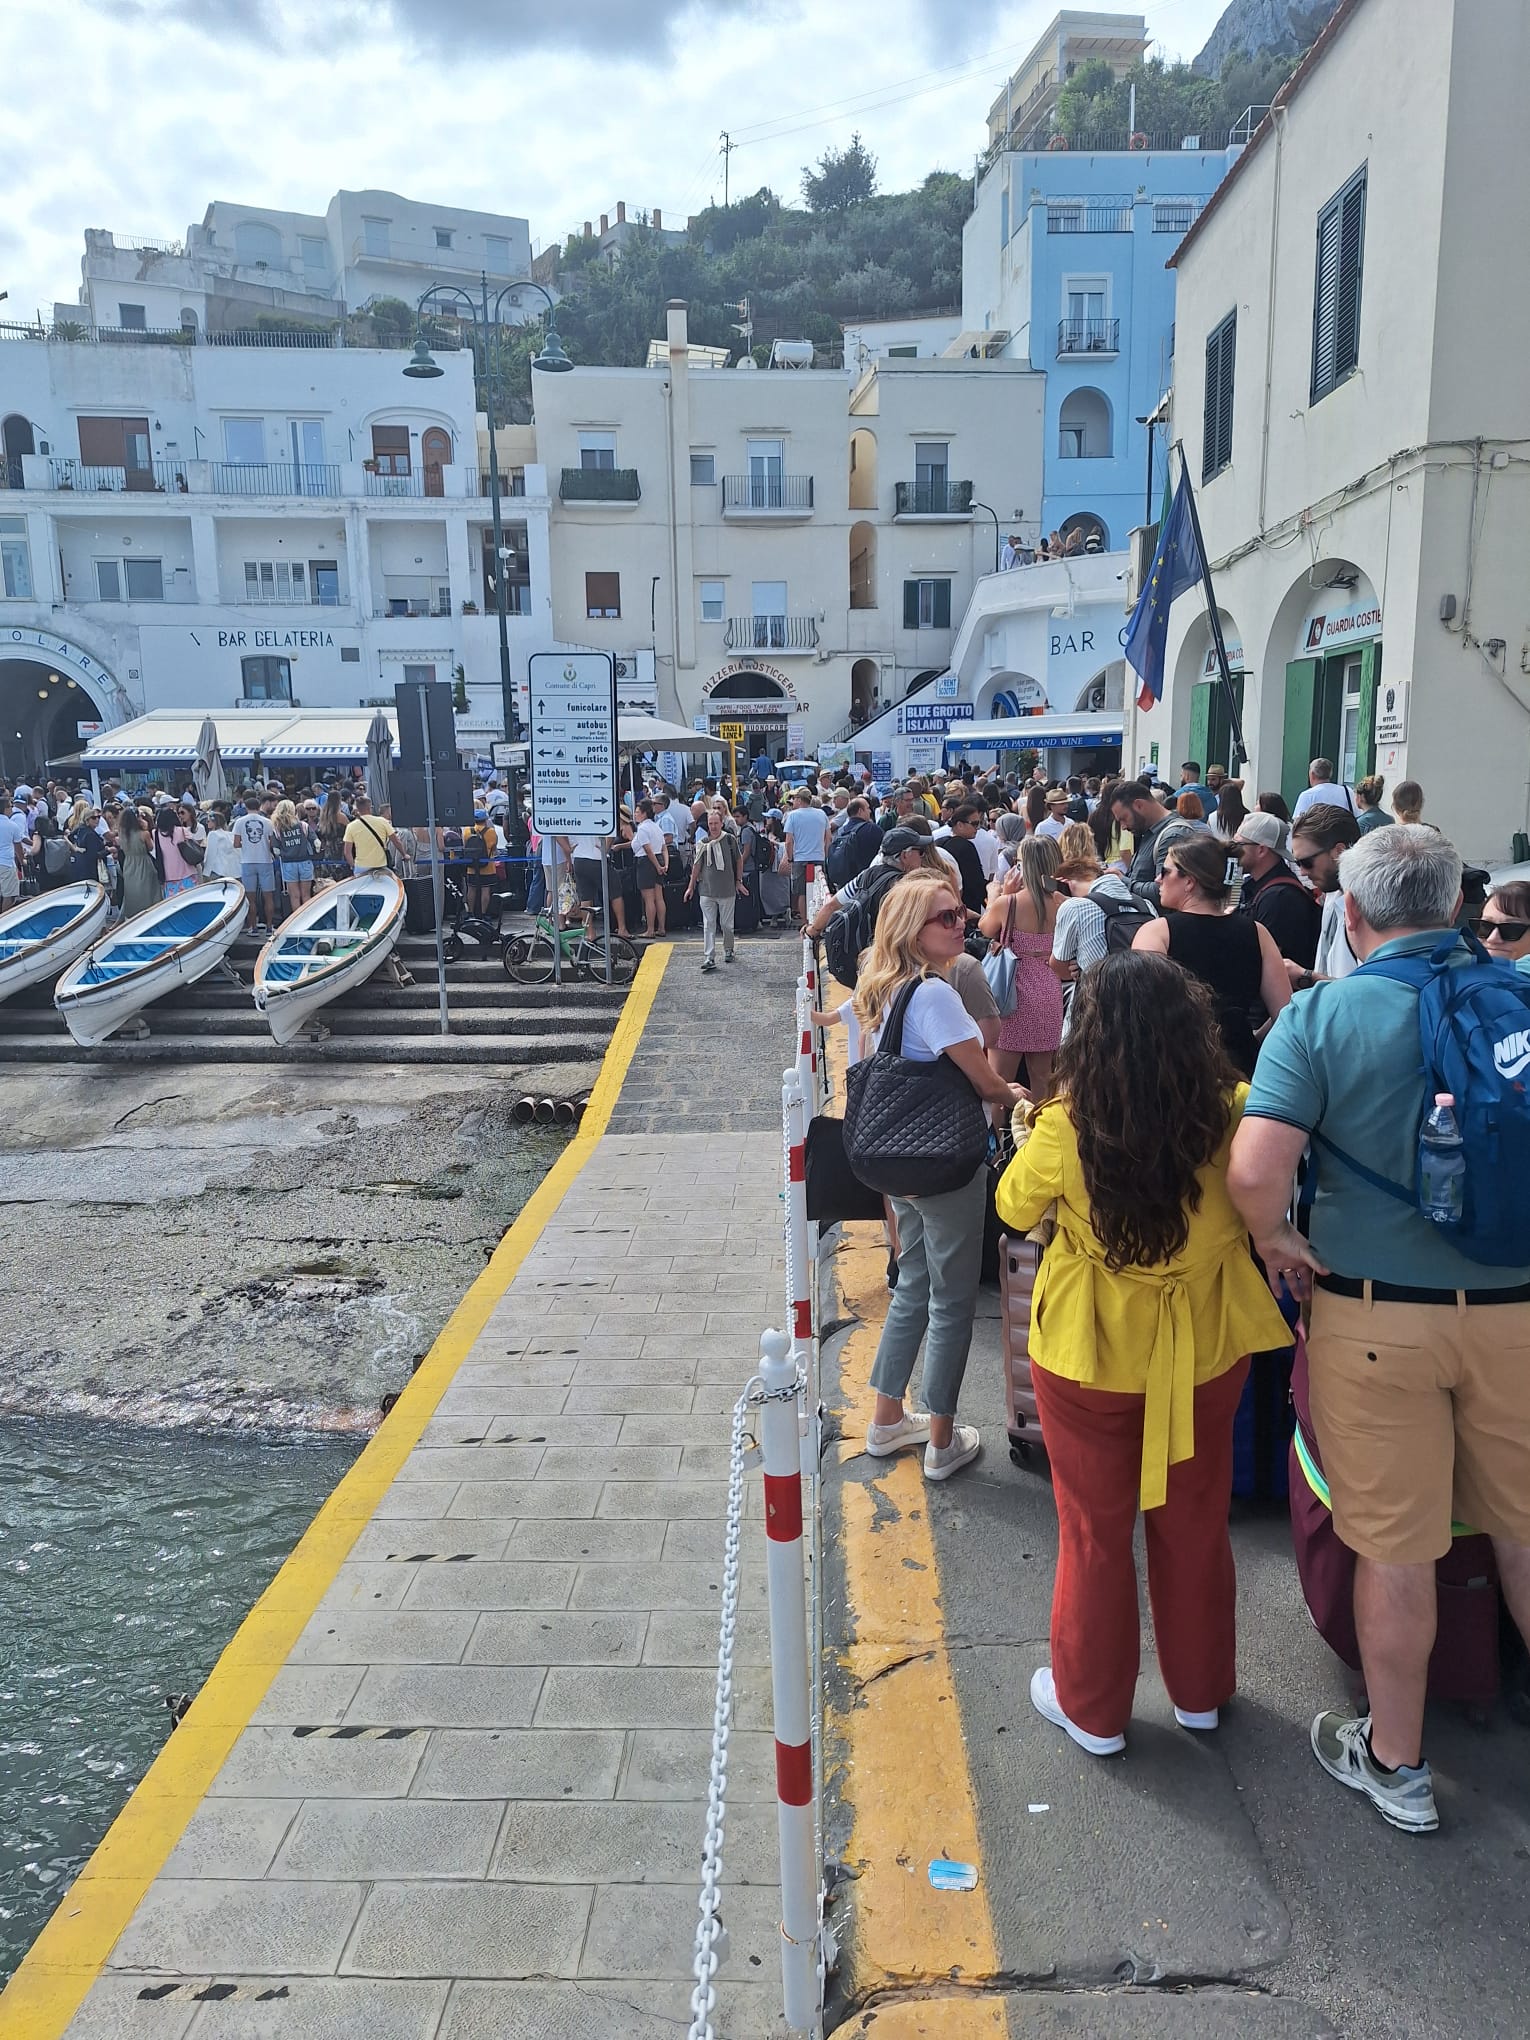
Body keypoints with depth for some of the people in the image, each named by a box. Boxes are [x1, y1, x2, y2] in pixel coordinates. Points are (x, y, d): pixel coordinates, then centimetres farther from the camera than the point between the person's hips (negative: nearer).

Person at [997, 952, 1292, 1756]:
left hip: (1091, 1354, -2)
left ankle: (1091, 1707, 34)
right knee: (1194, 1527, 22)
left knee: (1094, 1533, 17)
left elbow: (1014, 1209, -4)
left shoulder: (1066, 1129, -24)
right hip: (1204, 1351, 3)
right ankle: (1200, 1690, 42)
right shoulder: (1233, 1114, -18)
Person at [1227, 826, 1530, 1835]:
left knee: (1395, 1550, 11)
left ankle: (1395, 1763, 30)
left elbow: (1254, 1171, -25)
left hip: (1378, 1315, -3)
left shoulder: (1323, 1014, -13)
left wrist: (1277, 1241, -6)